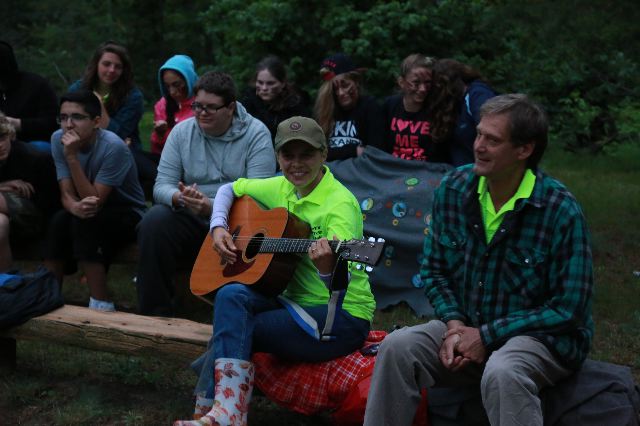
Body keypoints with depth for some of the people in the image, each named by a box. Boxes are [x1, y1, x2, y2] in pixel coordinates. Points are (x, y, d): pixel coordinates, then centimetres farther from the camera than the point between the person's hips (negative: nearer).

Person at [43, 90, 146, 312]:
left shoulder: (113, 148, -26)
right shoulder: (58, 139, -10)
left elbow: (95, 200, -27)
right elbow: (66, 194, -10)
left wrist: (72, 156, -34)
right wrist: (75, 207, -36)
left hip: (128, 215, -4)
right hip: (92, 213, 5)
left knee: (85, 221, -32)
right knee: (59, 221, -26)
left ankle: (100, 304, -25)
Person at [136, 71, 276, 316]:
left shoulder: (256, 134, -5)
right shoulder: (182, 132, 6)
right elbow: (161, 186, -1)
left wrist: (212, 207, -31)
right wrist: (180, 198, -26)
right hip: (192, 222, 3)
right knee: (154, 221, -26)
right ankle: (155, 315, -16)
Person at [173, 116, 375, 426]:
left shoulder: (340, 203, -17)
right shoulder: (281, 188, 5)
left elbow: (343, 281, -29)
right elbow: (229, 189, 22)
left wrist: (327, 268, -52)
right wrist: (218, 227, 3)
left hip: (343, 315, -7)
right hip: (296, 301, 7)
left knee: (234, 329, -21)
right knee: (231, 295, -22)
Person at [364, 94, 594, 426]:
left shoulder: (561, 211, -16)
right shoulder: (453, 189, -2)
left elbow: (569, 308, -14)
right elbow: (434, 270, 9)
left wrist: (487, 336, -17)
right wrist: (453, 323, -10)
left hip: (543, 337, -4)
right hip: (467, 327, 5)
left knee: (501, 374, -37)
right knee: (397, 347, -20)